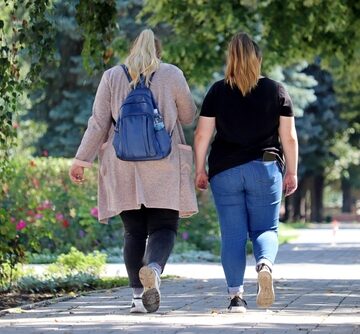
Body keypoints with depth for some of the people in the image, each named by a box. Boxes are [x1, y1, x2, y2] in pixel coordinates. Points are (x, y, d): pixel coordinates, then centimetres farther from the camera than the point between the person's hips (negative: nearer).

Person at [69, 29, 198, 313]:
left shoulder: (112, 77, 6)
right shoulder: (172, 75, 3)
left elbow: (98, 123, 4)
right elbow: (188, 117, 12)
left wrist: (81, 160, 9)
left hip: (123, 168, 2)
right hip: (164, 169, -2)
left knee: (134, 232, 8)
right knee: (163, 227, 0)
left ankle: (139, 295, 2)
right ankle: (153, 268, -30)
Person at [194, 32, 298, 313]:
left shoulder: (217, 92, 2)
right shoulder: (277, 91, 2)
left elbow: (202, 135, 0)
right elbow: (289, 137, 2)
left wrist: (200, 170, 8)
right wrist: (292, 172, 9)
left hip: (225, 171, 0)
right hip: (265, 169, 0)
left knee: (232, 234, 5)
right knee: (265, 229, 7)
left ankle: (236, 295, 1)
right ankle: (265, 264, -25)